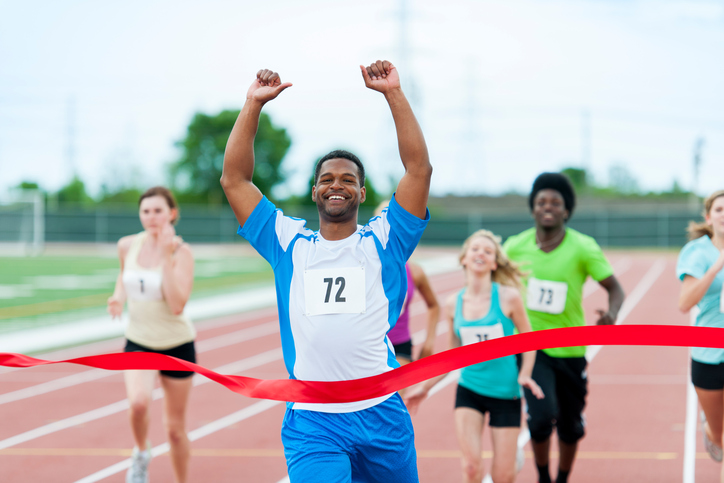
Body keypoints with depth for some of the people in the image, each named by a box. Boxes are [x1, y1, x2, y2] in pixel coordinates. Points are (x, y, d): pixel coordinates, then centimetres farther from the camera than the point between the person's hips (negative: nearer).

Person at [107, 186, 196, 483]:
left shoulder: (182, 252, -16)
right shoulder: (127, 246, -4)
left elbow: (177, 305, -27)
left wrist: (167, 256, -30)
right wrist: (119, 297, -2)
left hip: (176, 344, -2)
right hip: (138, 343, 2)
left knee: (175, 428, 7)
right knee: (138, 402, -29)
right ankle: (141, 453, 2)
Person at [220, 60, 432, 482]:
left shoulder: (383, 241, 8)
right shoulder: (289, 243, 11)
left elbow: (420, 169, 0)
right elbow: (235, 179, 8)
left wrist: (393, 93, -3)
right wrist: (254, 104, 3)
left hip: (381, 414, 1)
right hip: (311, 420, -1)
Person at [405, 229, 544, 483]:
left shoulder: (508, 297, -9)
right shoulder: (453, 303, 0)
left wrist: (525, 374, -13)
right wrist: (425, 387, 12)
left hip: (505, 392, -2)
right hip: (469, 389, 2)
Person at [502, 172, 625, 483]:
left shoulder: (583, 248, -10)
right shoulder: (515, 247, -5)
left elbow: (614, 289, -7)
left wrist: (611, 314, -28)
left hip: (570, 350, 1)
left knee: (570, 428, 11)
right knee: (542, 417, -21)